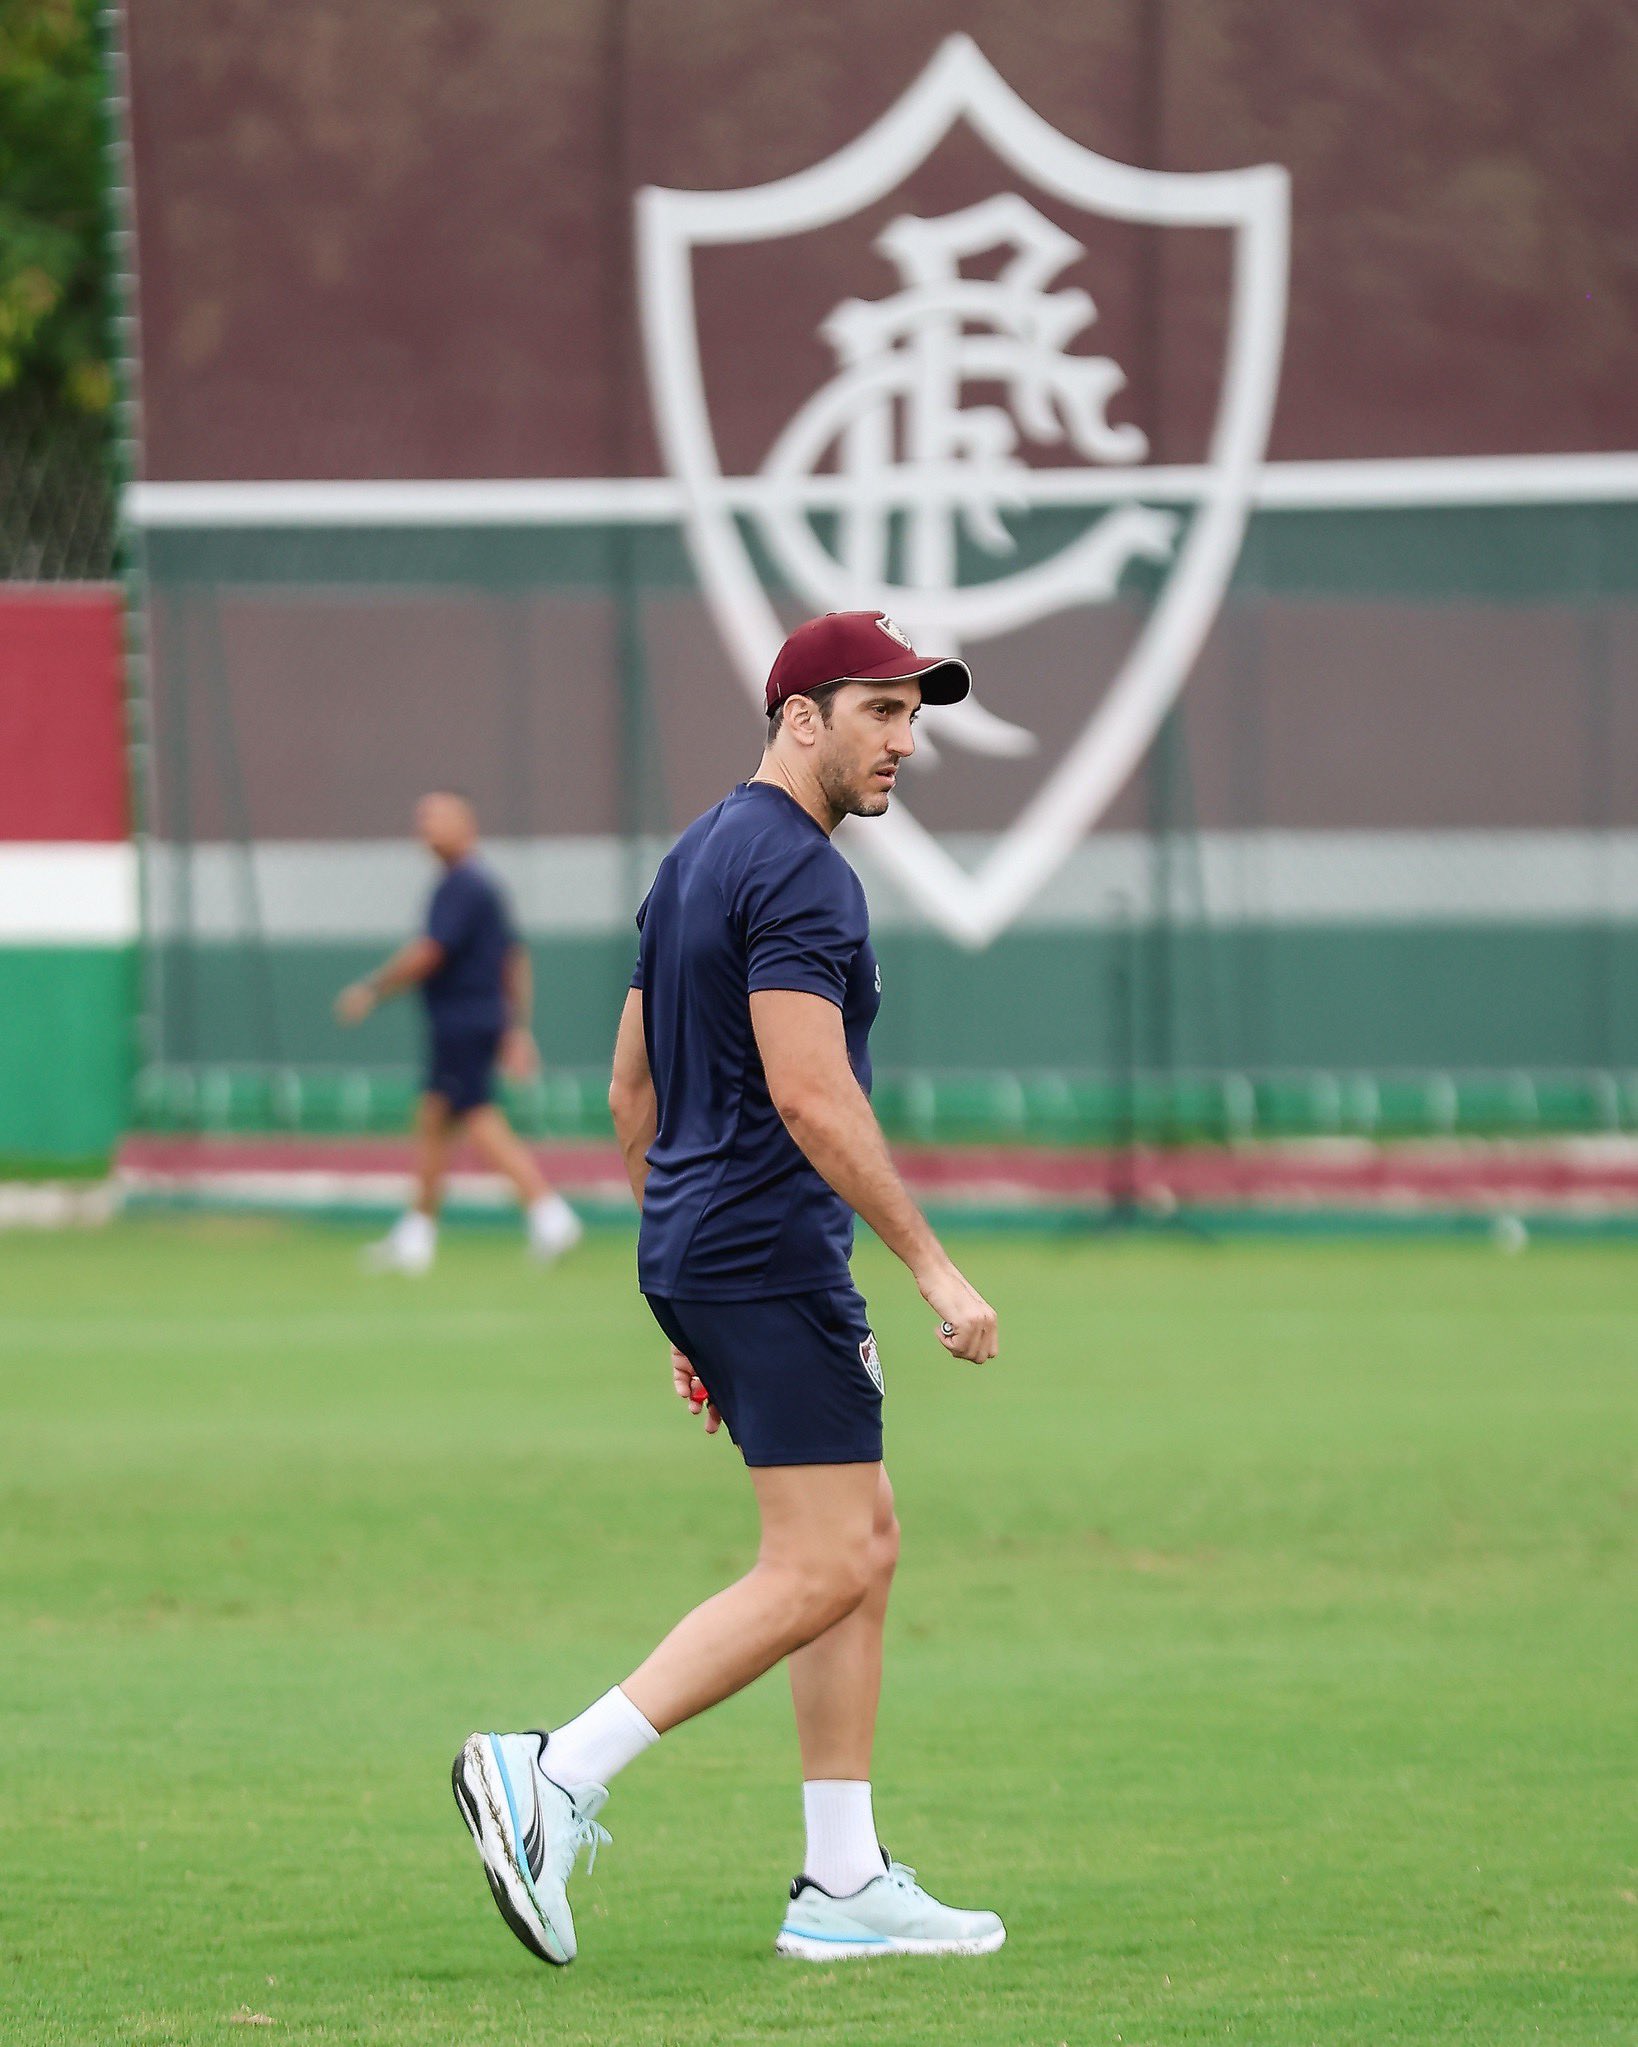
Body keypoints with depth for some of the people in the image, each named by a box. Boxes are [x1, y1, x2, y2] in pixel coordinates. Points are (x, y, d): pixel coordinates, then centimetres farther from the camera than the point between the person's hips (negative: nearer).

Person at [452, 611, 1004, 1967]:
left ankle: (842, 1883, 10)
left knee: (868, 1543, 12)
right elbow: (811, 1095, -22)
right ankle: (555, 1777, -14)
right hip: (774, 1258, -10)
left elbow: (635, 1091, 21)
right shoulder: (797, 872, -13)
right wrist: (933, 1265, -19)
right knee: (820, 1572, -10)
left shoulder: (695, 863, 17)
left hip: (698, 1254, 10)